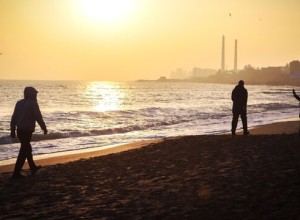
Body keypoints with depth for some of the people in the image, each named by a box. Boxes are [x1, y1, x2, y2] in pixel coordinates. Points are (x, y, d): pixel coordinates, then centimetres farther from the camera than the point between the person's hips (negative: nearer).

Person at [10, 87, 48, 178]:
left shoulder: (19, 103, 11)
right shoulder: (33, 103, -10)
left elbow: (14, 118, 10)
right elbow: (39, 118, -12)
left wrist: (12, 131, 13)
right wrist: (44, 129, -2)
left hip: (19, 130, 8)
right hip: (27, 130, -8)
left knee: (27, 148, 21)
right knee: (23, 151, -2)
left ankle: (33, 168, 33)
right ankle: (16, 172, -3)